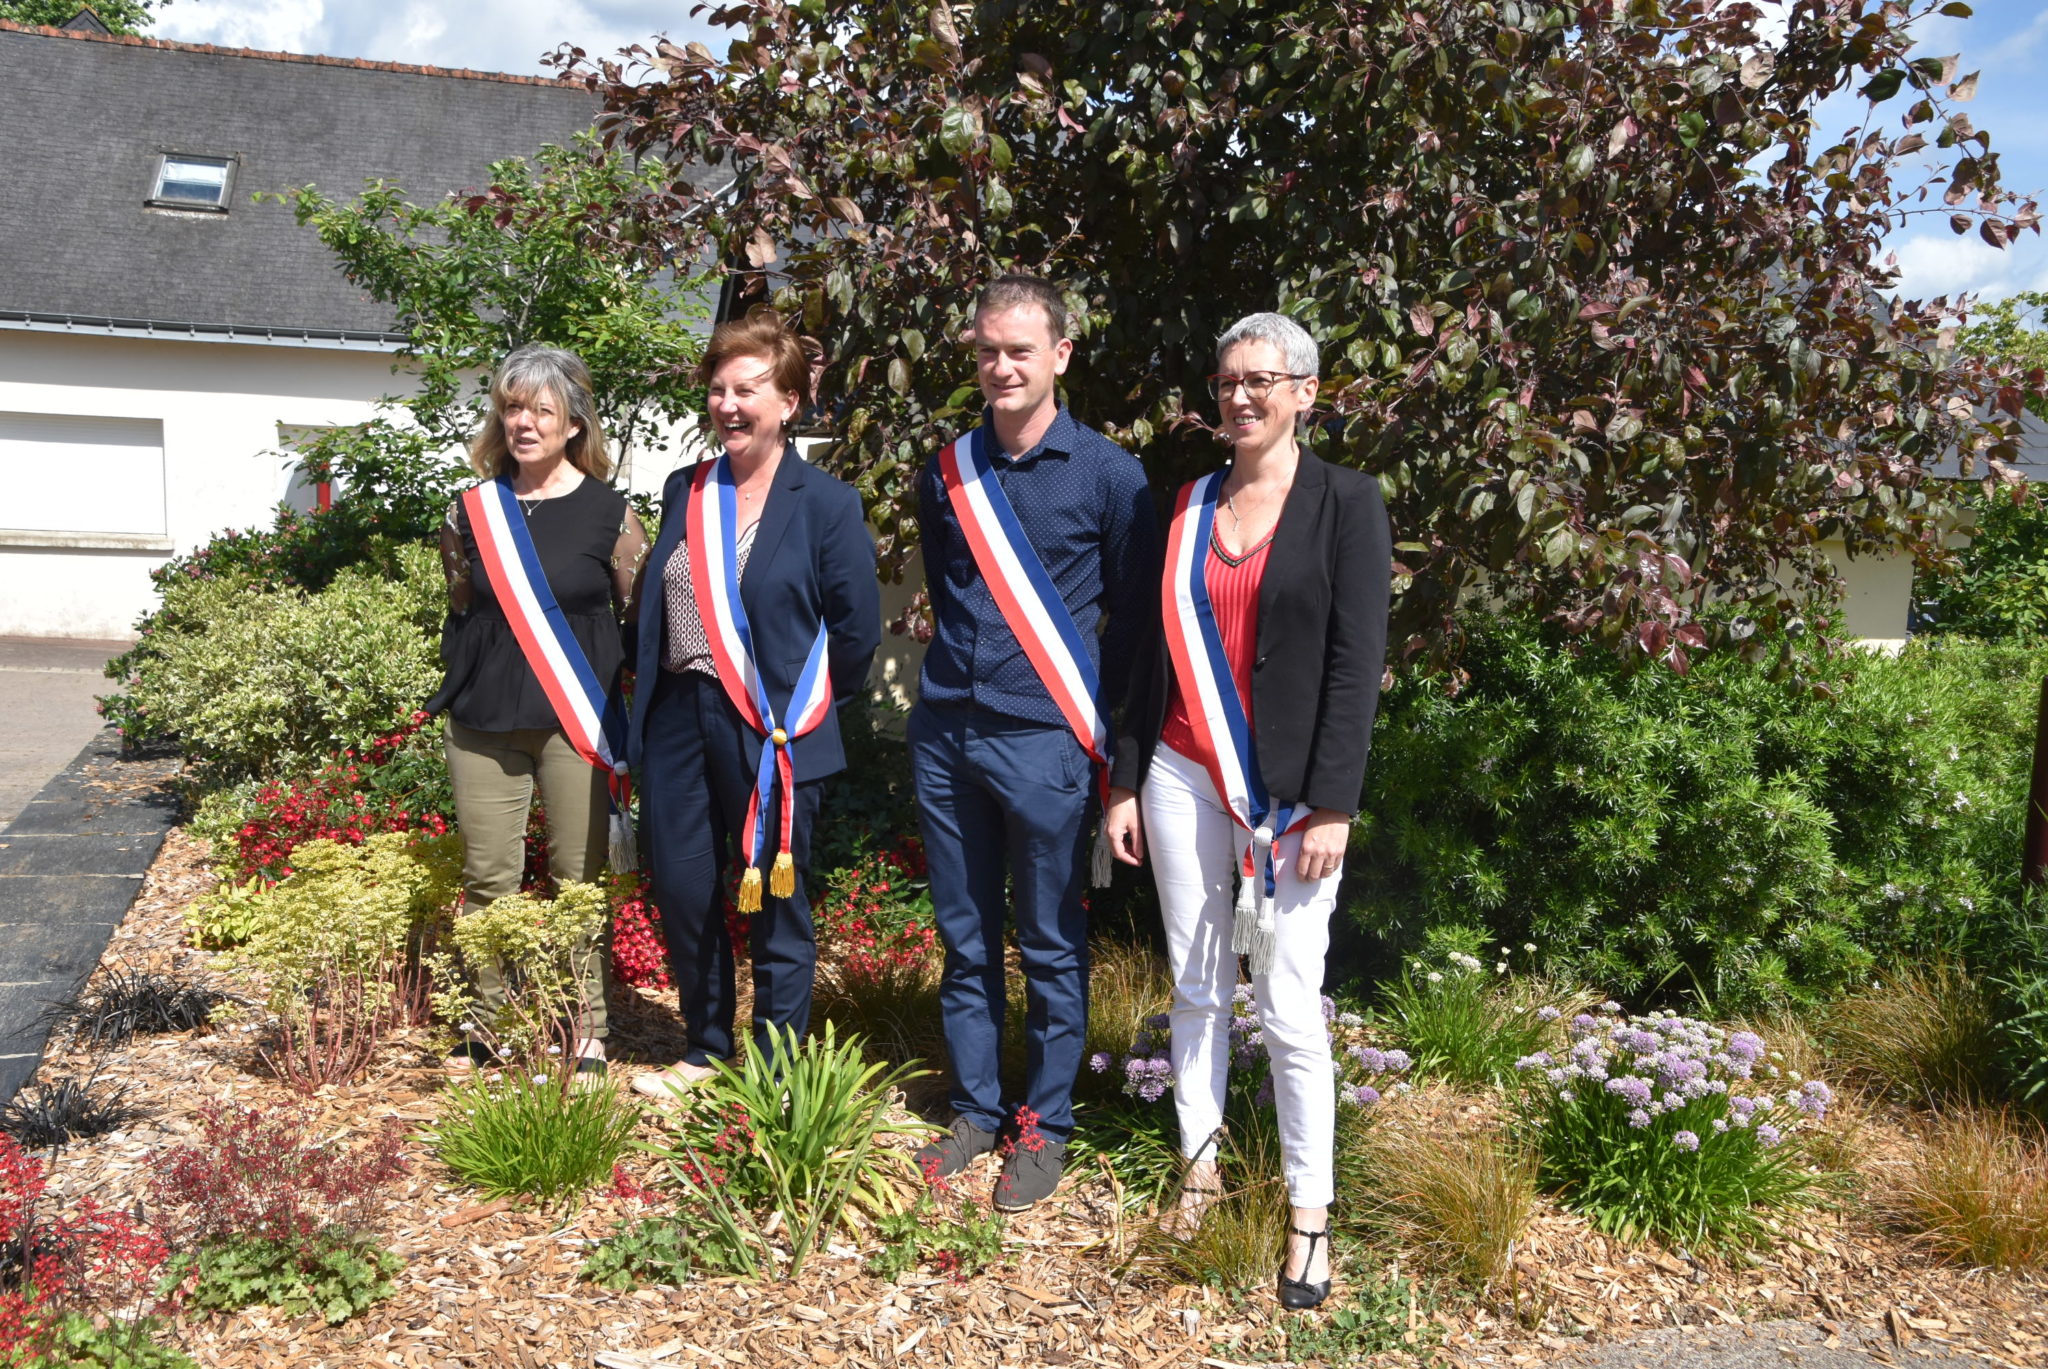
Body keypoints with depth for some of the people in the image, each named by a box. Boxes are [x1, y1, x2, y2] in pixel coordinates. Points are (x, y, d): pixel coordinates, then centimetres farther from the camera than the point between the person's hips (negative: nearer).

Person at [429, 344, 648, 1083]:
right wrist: (460, 689, 9)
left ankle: (588, 1033, 13)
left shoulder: (611, 513, -2)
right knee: (486, 879, 6)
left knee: (579, 879, 2)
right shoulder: (473, 511, 7)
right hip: (484, 723, 3)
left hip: (574, 723, -3)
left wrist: (624, 715, -3)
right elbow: (460, 613, 17)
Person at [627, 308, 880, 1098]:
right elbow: (655, 609, 18)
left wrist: (802, 708, 2)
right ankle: (704, 1051, 33)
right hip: (677, 721, 6)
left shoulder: (826, 505, -6)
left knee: (774, 907, 5)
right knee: (682, 894, 13)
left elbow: (857, 631, -5)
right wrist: (649, 708, 14)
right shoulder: (686, 493, 10)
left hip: (771, 735, -5)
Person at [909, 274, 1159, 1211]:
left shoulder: (1107, 474, -4)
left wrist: (1092, 710, 2)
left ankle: (1044, 1125, 21)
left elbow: (1136, 613, 2)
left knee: (1051, 947, 6)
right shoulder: (949, 469, 8)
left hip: (1042, 739, -4)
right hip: (944, 729, 4)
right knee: (964, 939, 12)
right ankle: (975, 1110, 27)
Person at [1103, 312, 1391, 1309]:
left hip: (1291, 788, -4)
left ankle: (1310, 1215, 10)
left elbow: (1356, 661, -7)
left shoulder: (1344, 501, -2)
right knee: (1196, 987, 11)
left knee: (1289, 1004, -3)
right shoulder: (1189, 505, 11)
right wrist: (1127, 779, 9)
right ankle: (1200, 1168, 25)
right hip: (1185, 776, 4)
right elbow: (1158, 650, 12)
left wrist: (1332, 805, -13)